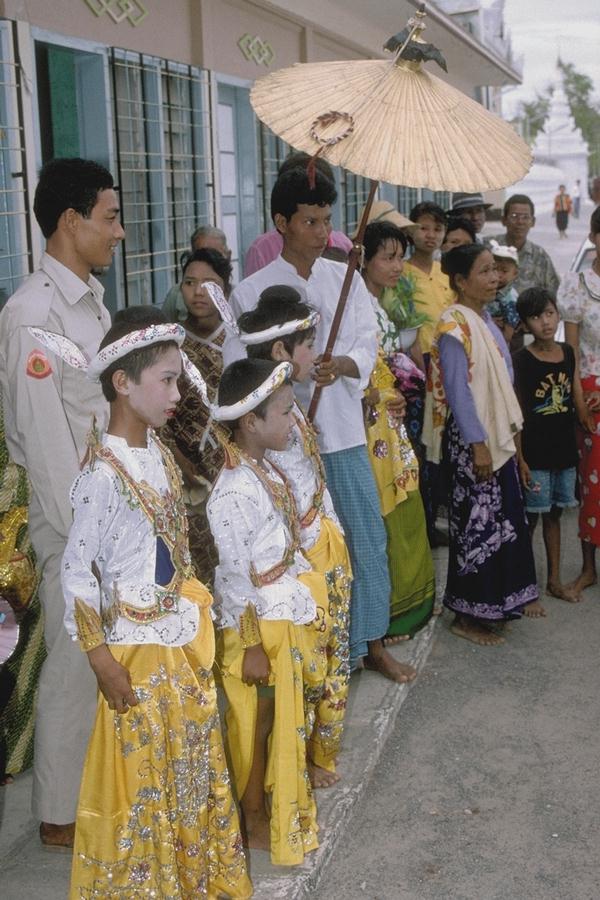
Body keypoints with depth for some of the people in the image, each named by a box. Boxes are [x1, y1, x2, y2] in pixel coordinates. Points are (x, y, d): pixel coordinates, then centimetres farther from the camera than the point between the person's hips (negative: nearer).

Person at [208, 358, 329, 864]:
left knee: (285, 719, 23)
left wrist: (307, 604, 16)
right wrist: (251, 646, -17)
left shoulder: (267, 470, 1)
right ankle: (257, 822, 30)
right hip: (258, 626, -8)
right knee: (258, 726, 11)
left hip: (288, 617, 9)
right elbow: (236, 576, -23)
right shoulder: (235, 492, -27)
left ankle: (284, 800, 43)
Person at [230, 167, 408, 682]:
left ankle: (372, 643, 26)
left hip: (344, 432, 3)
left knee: (368, 537, 8)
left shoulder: (345, 279, 6)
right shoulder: (253, 291, -4)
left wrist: (343, 364, -20)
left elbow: (368, 345, 1)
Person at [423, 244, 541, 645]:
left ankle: (502, 598, 31)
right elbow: (457, 391, -20)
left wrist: (510, 431, 15)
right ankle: (468, 615, 12)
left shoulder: (484, 317, 10)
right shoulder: (454, 325, -17)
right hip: (471, 439, -9)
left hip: (497, 434, 9)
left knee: (504, 519, 16)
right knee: (477, 523, -1)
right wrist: (478, 444, -21)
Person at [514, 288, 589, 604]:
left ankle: (554, 581, 27)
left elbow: (579, 399, 11)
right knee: (530, 518, 3)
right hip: (535, 455, -5)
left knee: (554, 515, 16)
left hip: (565, 450, 5)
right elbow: (516, 416, -11)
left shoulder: (568, 353, 4)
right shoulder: (521, 361, -11)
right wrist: (520, 460, -13)